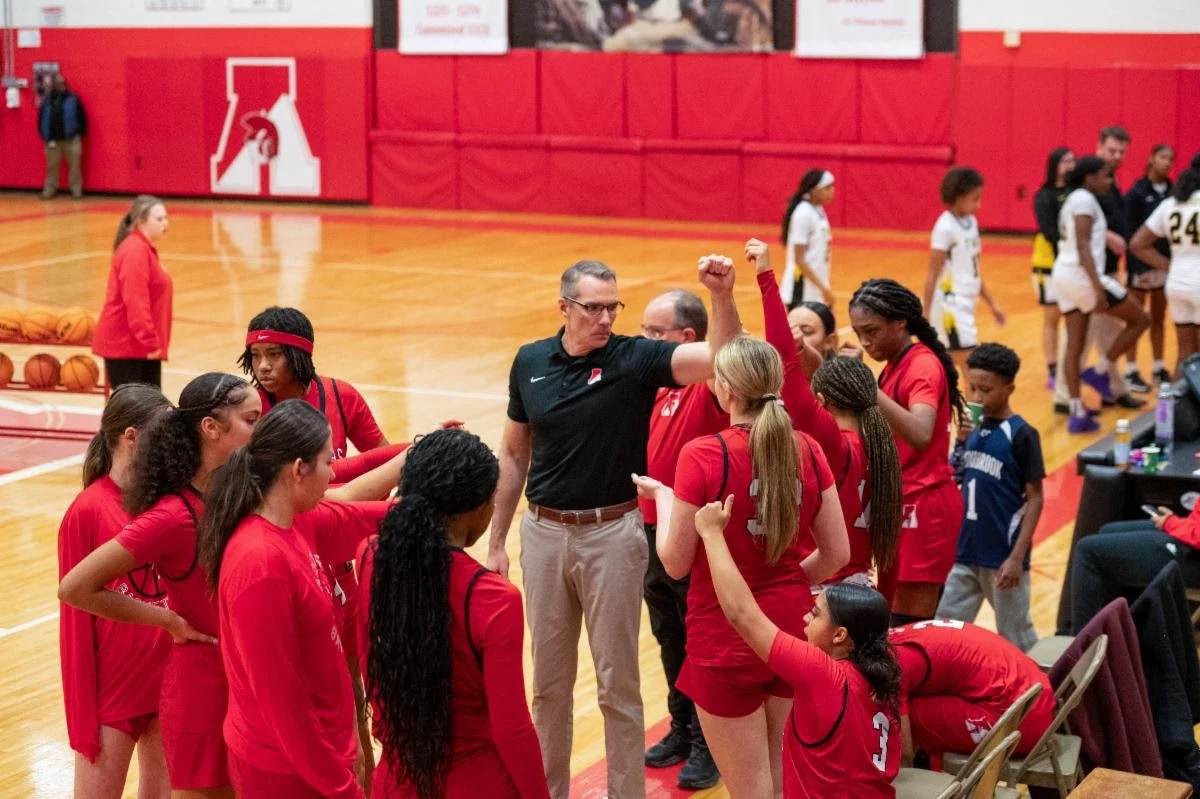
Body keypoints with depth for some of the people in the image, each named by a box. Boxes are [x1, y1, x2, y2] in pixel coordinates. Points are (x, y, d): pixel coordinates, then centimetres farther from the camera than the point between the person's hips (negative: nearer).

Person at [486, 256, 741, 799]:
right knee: (549, 682, 14)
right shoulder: (530, 362, 1)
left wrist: (722, 296, -40)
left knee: (617, 684, 4)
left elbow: (720, 358, -23)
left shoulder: (635, 358, -9)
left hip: (612, 532, -3)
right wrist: (496, 540, 11)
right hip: (543, 531, 3)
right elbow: (514, 454, 10)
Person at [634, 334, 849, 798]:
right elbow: (836, 555, 2)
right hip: (793, 628, 5)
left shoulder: (702, 456, -19)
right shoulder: (807, 451, -4)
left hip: (726, 641, -5)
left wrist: (661, 497, 4)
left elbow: (675, 564, -12)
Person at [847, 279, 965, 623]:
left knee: (907, 628, -8)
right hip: (901, 505, 9)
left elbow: (920, 434, -33)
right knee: (890, 618, 12)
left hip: (923, 508, -9)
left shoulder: (922, 365, -15)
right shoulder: (895, 366, 12)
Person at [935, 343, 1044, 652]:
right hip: (965, 553, 6)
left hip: (1002, 557, -6)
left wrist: (1017, 557, -16)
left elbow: (1035, 499, -11)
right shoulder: (973, 430, 6)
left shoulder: (1021, 435, -11)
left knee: (1017, 639, 6)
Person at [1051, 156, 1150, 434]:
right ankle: (1100, 371, 5)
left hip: (1064, 275, 10)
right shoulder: (1085, 199, -11)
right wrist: (1098, 287, -25)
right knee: (1140, 319, 3)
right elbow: (1082, 246, -20)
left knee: (1074, 346, 8)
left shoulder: (1074, 199, 19)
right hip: (1082, 275, -10)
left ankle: (1077, 414, 7)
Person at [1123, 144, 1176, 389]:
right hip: (1142, 265, -5)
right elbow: (1130, 233, -12)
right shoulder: (1137, 193, -10)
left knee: (1159, 320, 13)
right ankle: (1131, 372, 9)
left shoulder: (1172, 192, 5)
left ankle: (1159, 368, 23)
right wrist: (1134, 268, -18)